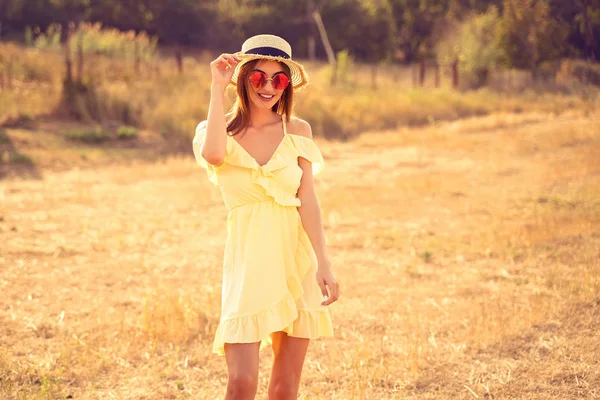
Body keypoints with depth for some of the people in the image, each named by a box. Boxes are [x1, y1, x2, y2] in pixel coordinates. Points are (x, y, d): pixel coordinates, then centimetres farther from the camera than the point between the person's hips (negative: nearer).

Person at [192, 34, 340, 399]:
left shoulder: (297, 130, 6)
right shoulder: (223, 130, 1)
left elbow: (308, 201, -1)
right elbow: (213, 155, -24)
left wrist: (323, 263, -11)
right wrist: (218, 88, -14)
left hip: (296, 260, 2)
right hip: (248, 260, -2)